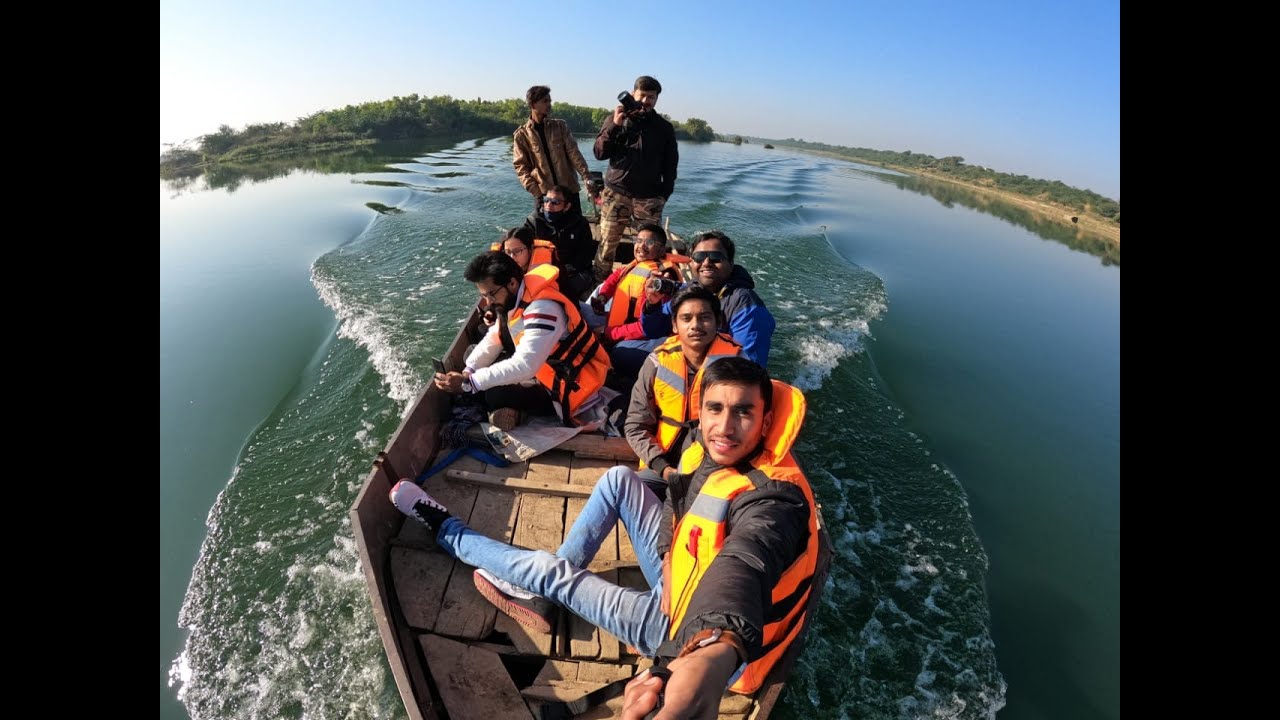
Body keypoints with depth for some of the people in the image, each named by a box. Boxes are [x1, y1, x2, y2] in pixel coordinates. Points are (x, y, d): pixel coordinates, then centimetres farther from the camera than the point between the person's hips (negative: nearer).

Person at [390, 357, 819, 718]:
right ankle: (542, 596, 9)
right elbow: (679, 508, 8)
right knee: (619, 479, -1)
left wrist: (716, 651, -76)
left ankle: (446, 531, 22)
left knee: (552, 572, -5)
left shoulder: (774, 498, -36)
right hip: (678, 575, 6)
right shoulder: (710, 453, -13)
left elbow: (744, 566, -59)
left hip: (685, 630, -6)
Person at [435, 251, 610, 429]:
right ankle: (511, 410, -1)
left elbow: (525, 366, -36)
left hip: (574, 388, -9)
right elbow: (493, 340, 3)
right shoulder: (512, 299, -2)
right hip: (548, 370, 9)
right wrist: (468, 372, -12)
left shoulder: (543, 308, -30)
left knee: (495, 395, -19)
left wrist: (469, 383, -31)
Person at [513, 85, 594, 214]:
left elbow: (573, 153, 0)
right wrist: (536, 191, -14)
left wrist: (587, 177, -14)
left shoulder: (560, 126, 9)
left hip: (569, 189, 2)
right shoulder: (521, 135, 3)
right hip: (543, 194, -2)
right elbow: (521, 166, 0)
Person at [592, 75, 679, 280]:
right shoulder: (615, 120, 9)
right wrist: (615, 126, -11)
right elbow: (600, 153, 1)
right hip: (616, 194, 0)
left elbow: (670, 165, 14)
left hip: (649, 198, 1)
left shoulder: (665, 127, 12)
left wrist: (665, 193, 5)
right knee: (607, 244, -1)